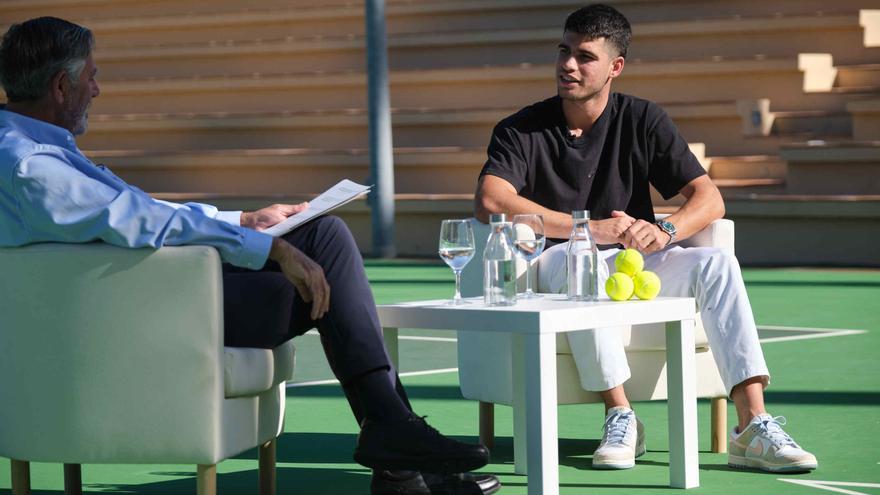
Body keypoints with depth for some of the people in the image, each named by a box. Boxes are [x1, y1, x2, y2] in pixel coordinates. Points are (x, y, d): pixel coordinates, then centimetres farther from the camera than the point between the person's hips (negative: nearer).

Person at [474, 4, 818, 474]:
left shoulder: (643, 121, 5)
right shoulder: (522, 130, -3)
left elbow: (709, 200, -1)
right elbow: (489, 201, -22)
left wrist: (664, 232, -25)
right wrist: (591, 229, -28)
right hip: (555, 266, -3)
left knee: (716, 263, -22)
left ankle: (752, 426, -30)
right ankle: (619, 417, -32)